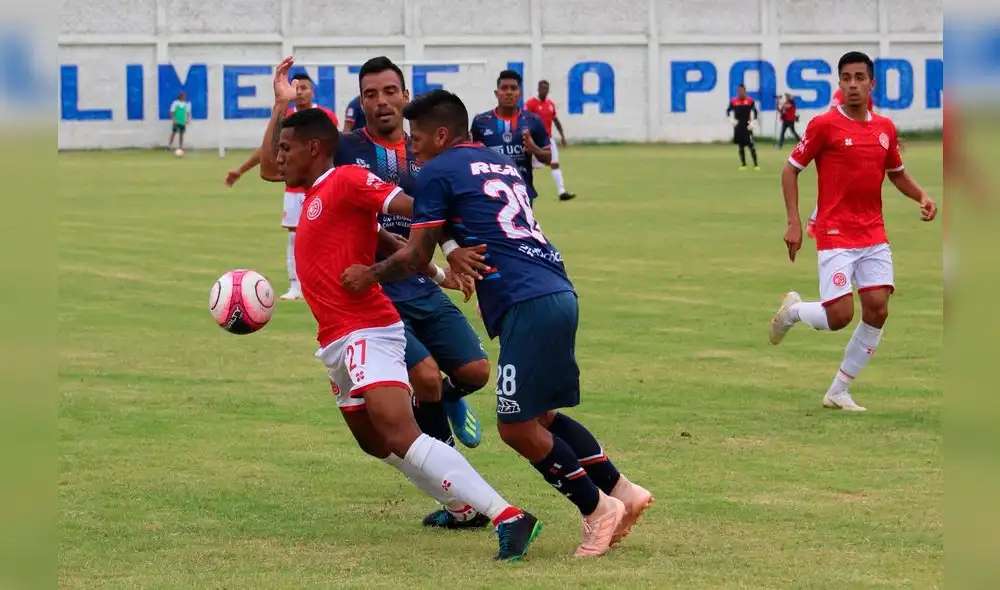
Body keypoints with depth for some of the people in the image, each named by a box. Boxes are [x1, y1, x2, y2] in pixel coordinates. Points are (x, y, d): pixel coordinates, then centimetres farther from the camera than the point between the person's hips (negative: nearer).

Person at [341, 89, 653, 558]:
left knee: (517, 427, -2)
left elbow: (416, 257, 2)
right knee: (539, 416, 18)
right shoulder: (503, 164, 23)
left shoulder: (438, 172, 0)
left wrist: (370, 274, 17)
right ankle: (622, 491, 18)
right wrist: (462, 253, 33)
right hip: (559, 293, 9)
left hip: (527, 304, -9)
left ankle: (597, 510, 4)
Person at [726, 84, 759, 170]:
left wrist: (753, 122, -6)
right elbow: (728, 111, 12)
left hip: (747, 126, -2)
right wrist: (731, 120, -1)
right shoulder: (733, 101, 2)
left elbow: (754, 111, 2)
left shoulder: (750, 101, -3)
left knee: (751, 145, -8)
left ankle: (755, 164, -5)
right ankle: (743, 164, 15)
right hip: (738, 126, 2)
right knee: (741, 145, 6)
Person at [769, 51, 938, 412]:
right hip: (835, 235, -5)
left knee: (877, 310, -6)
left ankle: (839, 391, 8)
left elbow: (897, 172, 24)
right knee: (840, 316, -12)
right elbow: (790, 170, -1)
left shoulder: (885, 128, 8)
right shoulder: (824, 125, -7)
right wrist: (794, 223, -8)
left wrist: (922, 197, 4)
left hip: (874, 236, 5)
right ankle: (793, 310, 23)